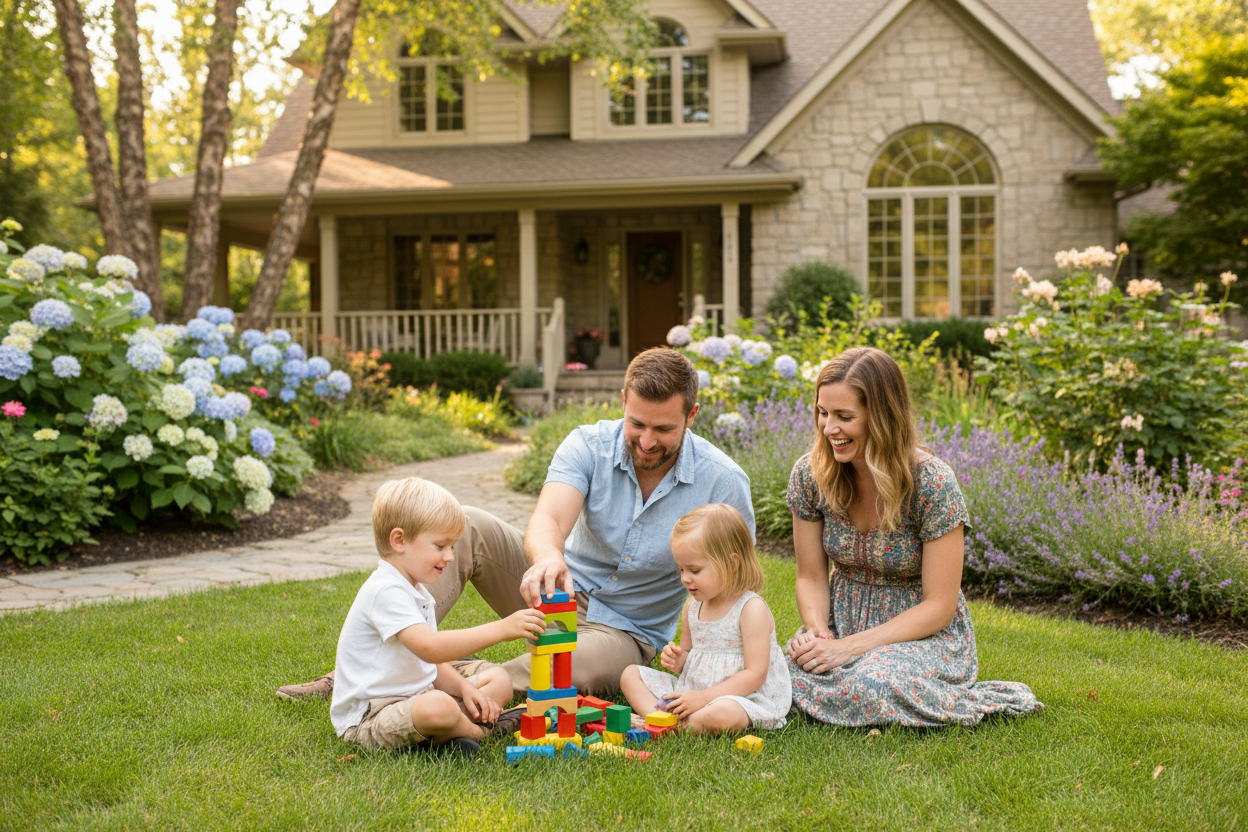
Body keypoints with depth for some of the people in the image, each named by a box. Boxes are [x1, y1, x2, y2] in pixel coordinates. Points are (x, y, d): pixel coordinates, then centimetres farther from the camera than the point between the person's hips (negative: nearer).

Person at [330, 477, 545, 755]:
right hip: (368, 719, -10)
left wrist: (464, 687, -2)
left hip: (415, 696, 11)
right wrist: (500, 630, -38)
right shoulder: (385, 592, -21)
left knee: (499, 681, 9)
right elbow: (429, 647, -35)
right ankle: (477, 730, -6)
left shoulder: (417, 592, 15)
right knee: (438, 705, -39)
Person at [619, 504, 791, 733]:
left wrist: (703, 697, -23)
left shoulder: (752, 609, -15)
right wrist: (678, 660, -3)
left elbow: (755, 674, -20)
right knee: (631, 675, 1)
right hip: (692, 690, 8)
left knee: (722, 713, -42)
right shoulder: (692, 606, 8)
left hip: (740, 699, -8)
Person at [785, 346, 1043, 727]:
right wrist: (816, 631, -18)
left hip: (926, 634, -4)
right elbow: (811, 578, 4)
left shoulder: (933, 484, -19)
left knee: (870, 687, -37)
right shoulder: (809, 474, -6)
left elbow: (938, 606, -16)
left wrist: (849, 647, -24)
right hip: (843, 621, 4)